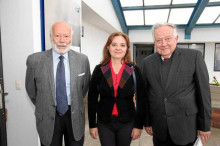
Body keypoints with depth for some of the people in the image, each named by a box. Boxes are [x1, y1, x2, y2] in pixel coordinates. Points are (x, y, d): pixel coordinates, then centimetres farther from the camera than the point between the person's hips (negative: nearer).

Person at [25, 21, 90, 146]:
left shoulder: (82, 59, -8)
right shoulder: (35, 60, -10)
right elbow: (31, 89, 3)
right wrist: (43, 107, 10)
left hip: (75, 115, 1)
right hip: (48, 117, -1)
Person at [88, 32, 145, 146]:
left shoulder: (134, 70, -5)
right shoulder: (99, 69, -5)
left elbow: (141, 99, -2)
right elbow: (92, 98, -1)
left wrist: (139, 125, -3)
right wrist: (92, 124, -1)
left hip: (127, 123, 0)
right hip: (104, 122, 0)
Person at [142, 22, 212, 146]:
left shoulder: (194, 56, -8)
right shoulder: (148, 62, 0)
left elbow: (203, 92, -5)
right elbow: (145, 94, 5)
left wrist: (205, 125, -3)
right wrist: (147, 122, 8)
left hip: (186, 126, -2)